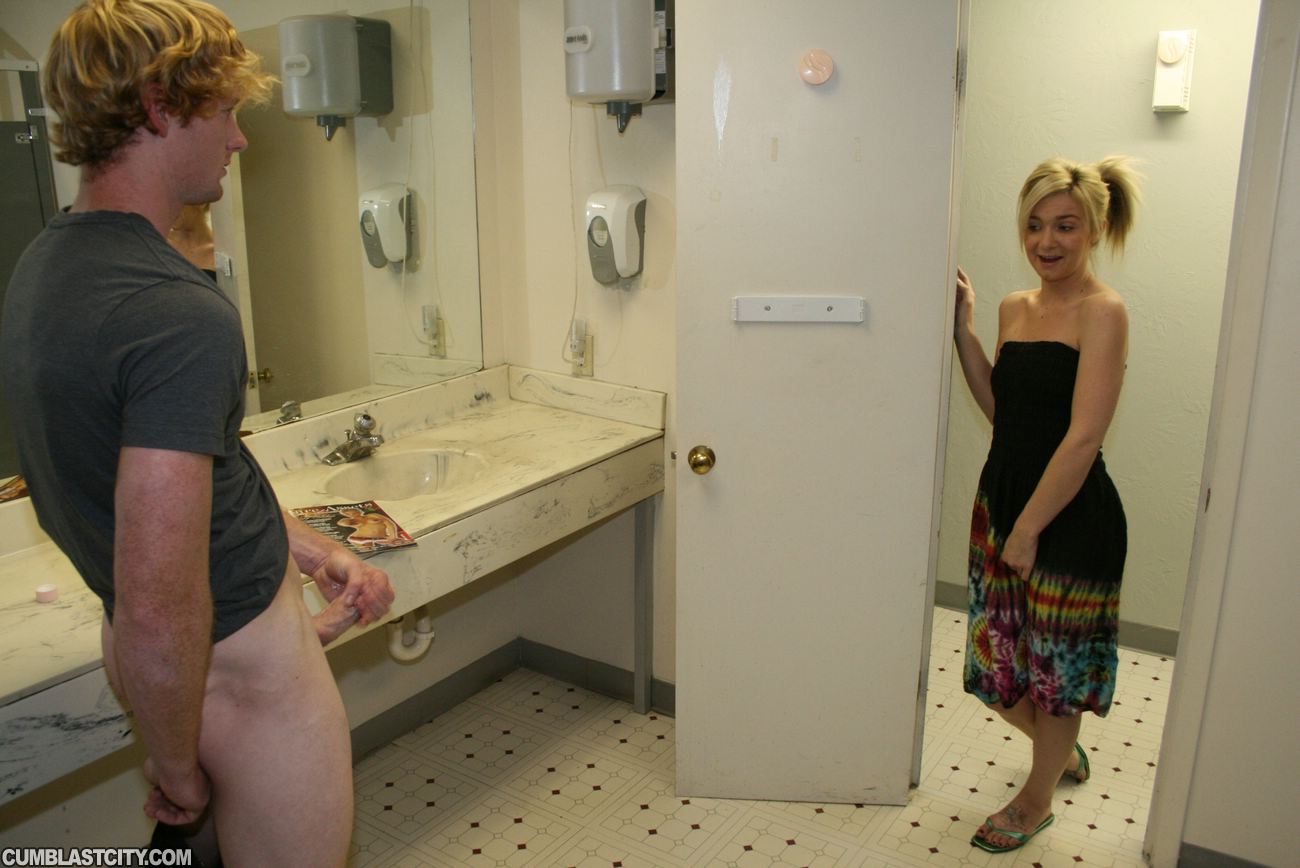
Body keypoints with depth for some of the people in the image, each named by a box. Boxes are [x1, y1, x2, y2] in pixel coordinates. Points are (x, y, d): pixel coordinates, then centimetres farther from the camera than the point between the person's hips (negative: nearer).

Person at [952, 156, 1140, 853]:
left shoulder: (1102, 313, -14)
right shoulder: (1014, 309, 7)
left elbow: (1083, 437, -19)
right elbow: (1002, 411, 9)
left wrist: (1030, 528, -18)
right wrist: (963, 332, 3)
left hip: (1071, 514, -7)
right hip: (1000, 498, 7)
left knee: (1057, 663, 12)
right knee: (998, 663, 16)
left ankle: (1036, 800, 34)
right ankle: (1063, 752, 47)